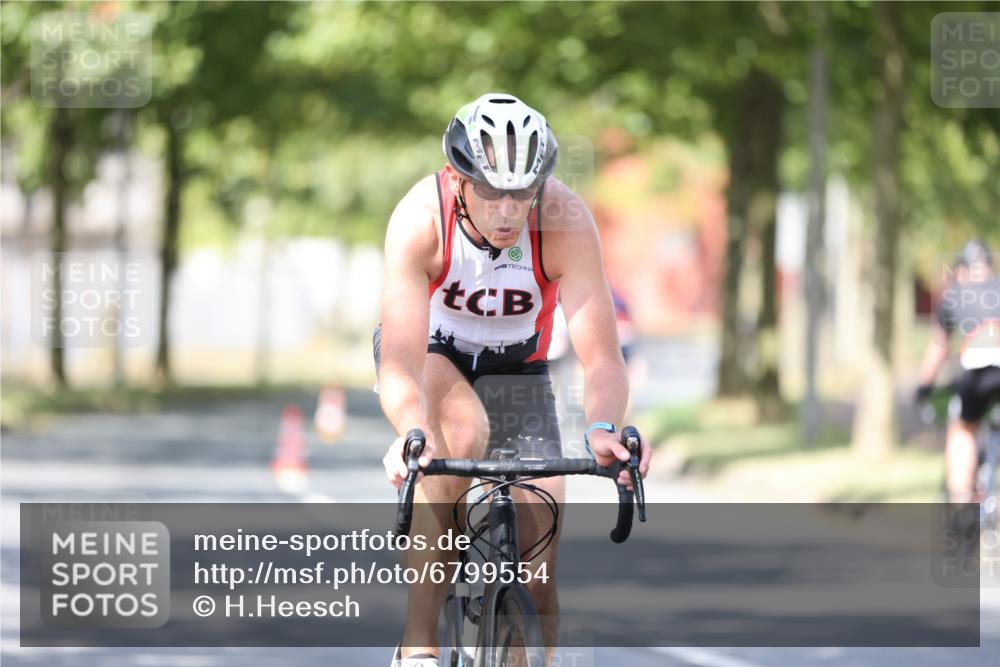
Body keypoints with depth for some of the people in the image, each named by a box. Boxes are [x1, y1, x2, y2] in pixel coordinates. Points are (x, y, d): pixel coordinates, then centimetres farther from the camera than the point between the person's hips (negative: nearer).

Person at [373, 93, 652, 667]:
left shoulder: (566, 221, -32)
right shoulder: (420, 218, -35)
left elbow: (601, 356, -35)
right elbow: (401, 363, -41)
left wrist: (604, 429, -56)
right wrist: (413, 434, -62)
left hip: (516, 363, 2)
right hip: (431, 351, -2)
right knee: (464, 433, -36)